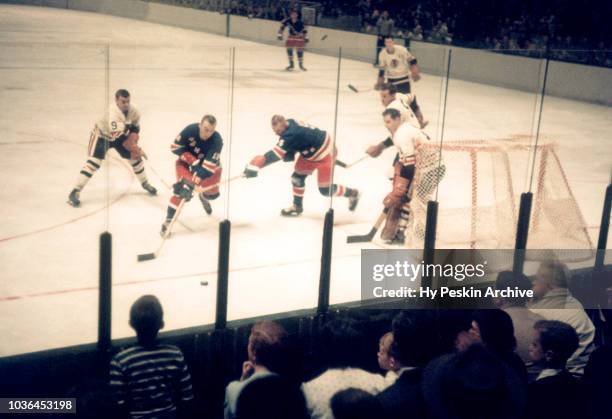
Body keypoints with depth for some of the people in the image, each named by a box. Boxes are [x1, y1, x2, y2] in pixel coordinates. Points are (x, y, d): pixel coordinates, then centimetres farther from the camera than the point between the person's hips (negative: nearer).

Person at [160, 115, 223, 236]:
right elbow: (175, 147, -18)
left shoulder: (217, 140, -34)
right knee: (181, 189, -19)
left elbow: (209, 166, -37)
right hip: (187, 161, -1)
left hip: (209, 163, 1)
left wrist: (194, 182, -45)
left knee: (212, 193, 0)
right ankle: (168, 220, -11)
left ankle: (203, 197, 39)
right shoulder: (190, 130, -30)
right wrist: (192, 160, -28)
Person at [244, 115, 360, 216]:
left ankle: (353, 193, 22)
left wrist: (256, 166, -42)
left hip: (324, 153, -9)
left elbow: (276, 153, -39)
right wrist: (288, 154, -20)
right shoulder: (289, 124, -8)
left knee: (325, 189, -1)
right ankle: (297, 206, 27)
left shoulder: (291, 134, -35)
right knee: (298, 176, 9)